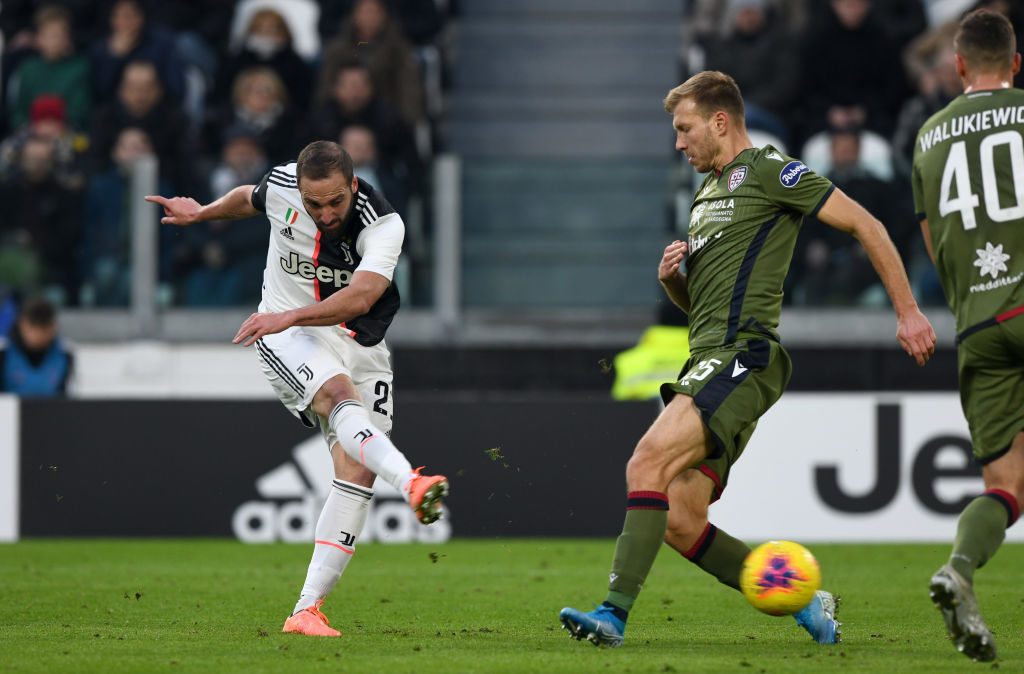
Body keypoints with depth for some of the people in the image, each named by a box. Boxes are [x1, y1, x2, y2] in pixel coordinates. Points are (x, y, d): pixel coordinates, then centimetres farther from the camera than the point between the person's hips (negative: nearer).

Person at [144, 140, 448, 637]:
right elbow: (249, 199, 18)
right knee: (339, 394, -34)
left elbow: (359, 298, -34)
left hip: (360, 344, 1)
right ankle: (412, 484, -61)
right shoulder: (281, 186, -9)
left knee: (357, 471, -12)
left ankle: (307, 610, -11)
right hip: (287, 333, -1)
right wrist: (203, 212, 28)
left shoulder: (383, 225, -19)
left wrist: (289, 316, -45)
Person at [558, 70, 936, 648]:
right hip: (707, 360, 10)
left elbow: (866, 225, -3)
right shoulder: (708, 192, 26)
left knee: (648, 463, -25)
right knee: (680, 523, 1)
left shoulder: (768, 170, -1)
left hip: (742, 356, -10)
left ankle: (615, 614, -32)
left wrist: (908, 312, -8)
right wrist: (672, 277, 9)